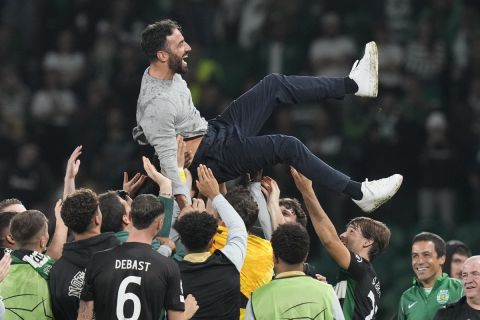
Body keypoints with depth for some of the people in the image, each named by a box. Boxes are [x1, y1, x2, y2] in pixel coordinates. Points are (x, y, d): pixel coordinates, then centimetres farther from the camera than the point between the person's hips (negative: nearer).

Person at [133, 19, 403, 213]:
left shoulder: (166, 72, -1)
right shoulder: (157, 104, -31)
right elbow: (168, 161, -31)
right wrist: (186, 207, -34)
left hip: (214, 130, 10)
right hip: (212, 157, -10)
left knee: (274, 85, 8)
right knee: (288, 146, -17)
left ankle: (353, 84, 15)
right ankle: (361, 194, -11)